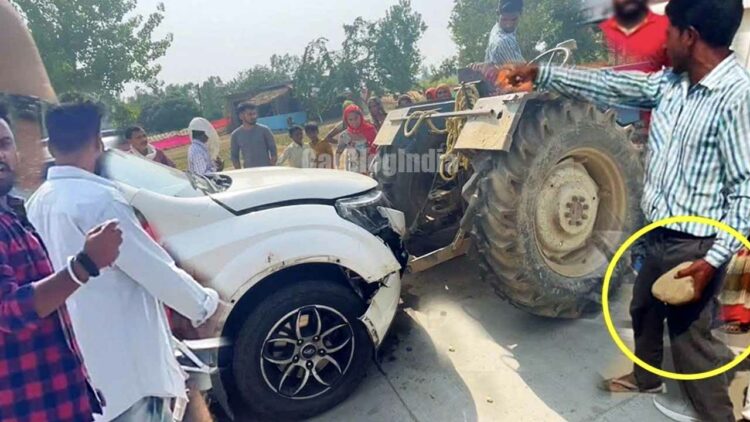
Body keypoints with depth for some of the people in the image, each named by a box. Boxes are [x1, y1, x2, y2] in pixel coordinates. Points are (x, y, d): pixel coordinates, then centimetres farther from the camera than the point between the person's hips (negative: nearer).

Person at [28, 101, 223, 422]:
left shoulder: (38, 203, 4)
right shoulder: (97, 198, -22)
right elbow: (157, 270, -18)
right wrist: (205, 303, -4)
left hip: (79, 359, 9)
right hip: (127, 361, -9)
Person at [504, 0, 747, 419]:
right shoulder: (672, 82, 2)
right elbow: (612, 85, 9)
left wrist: (715, 257, -25)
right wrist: (540, 73, 10)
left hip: (695, 246, -9)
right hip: (661, 234, 9)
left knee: (690, 337, 5)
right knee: (644, 309, 26)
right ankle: (646, 377, 52)